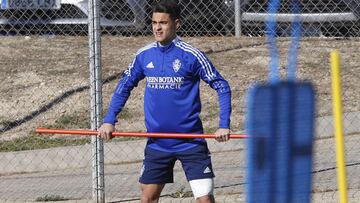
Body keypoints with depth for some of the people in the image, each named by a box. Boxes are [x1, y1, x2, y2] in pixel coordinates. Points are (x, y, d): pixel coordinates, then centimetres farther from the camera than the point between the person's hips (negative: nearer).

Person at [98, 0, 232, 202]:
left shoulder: (191, 55, -10)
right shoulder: (144, 55, 3)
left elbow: (222, 87, -6)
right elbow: (124, 86, 15)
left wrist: (224, 126, -15)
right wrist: (109, 121, 5)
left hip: (190, 141, -4)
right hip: (157, 143, 4)